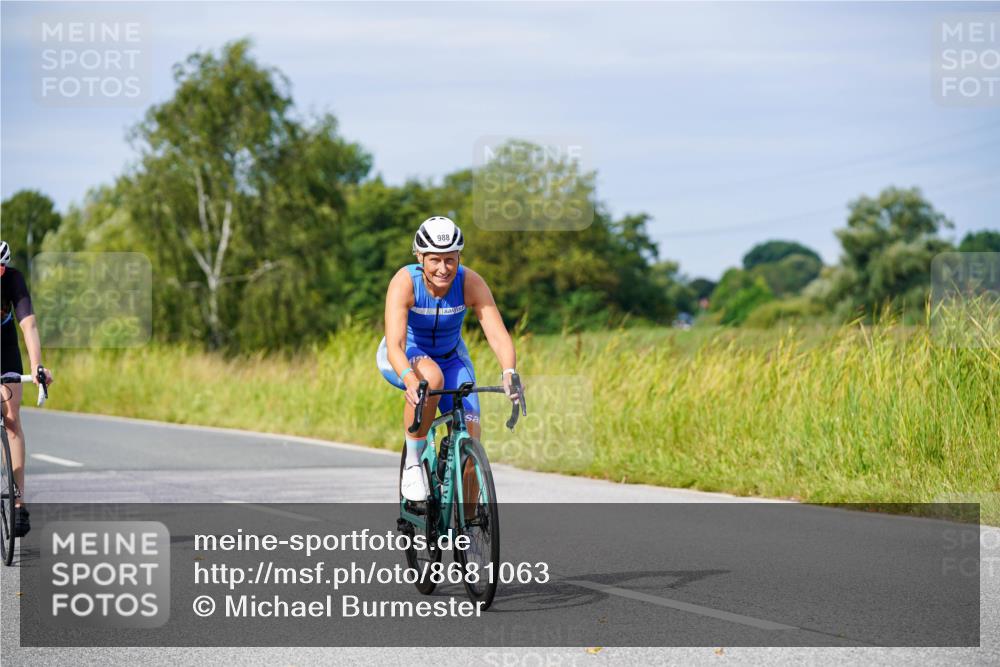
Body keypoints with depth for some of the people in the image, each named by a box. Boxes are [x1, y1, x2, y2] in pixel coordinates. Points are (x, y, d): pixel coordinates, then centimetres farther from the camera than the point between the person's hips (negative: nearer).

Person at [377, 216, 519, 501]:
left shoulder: (471, 283, -25)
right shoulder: (405, 282, -30)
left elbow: (498, 335, -32)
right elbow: (394, 344, -40)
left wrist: (509, 373, -52)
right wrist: (410, 380, -60)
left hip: (450, 357, 3)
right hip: (404, 359, -3)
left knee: (470, 436, -12)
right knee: (431, 377, -38)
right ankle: (412, 464, -21)